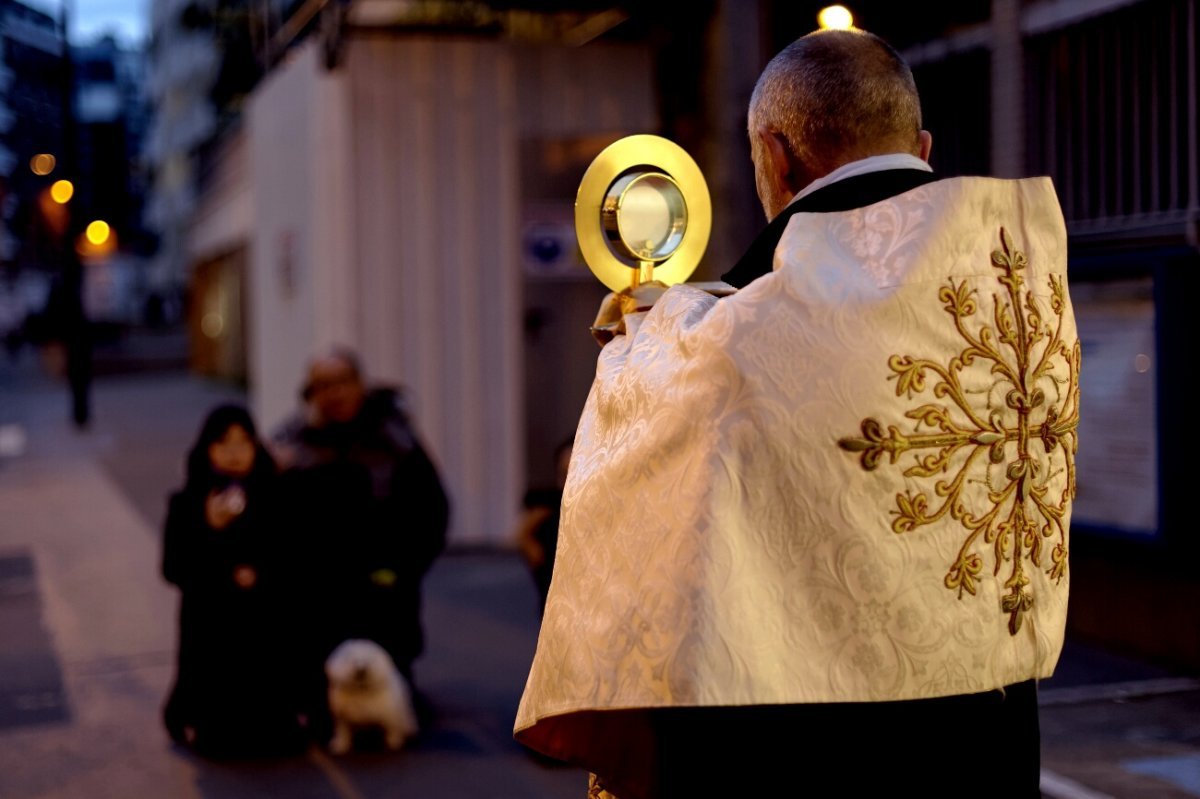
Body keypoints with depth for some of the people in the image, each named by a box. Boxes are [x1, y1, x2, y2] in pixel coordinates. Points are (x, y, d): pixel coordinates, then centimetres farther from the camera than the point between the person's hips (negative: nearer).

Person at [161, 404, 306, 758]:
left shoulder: (273, 500, 1)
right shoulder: (187, 504, -3)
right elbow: (173, 569, -9)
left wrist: (259, 574, -13)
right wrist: (211, 529, -20)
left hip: (265, 626, 2)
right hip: (209, 627, -2)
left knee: (273, 736, 1)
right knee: (217, 741, -2)